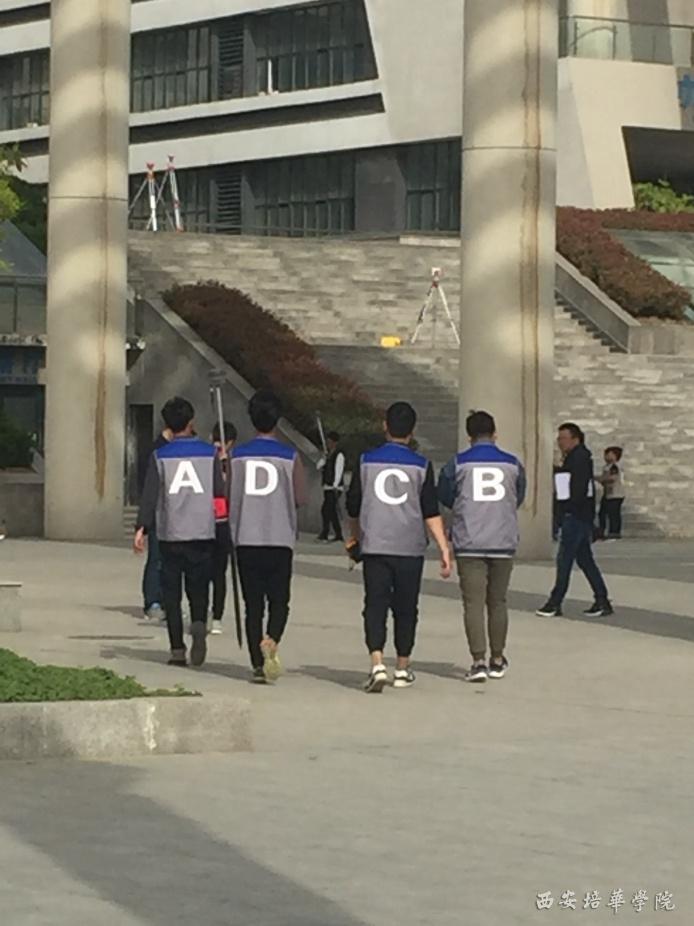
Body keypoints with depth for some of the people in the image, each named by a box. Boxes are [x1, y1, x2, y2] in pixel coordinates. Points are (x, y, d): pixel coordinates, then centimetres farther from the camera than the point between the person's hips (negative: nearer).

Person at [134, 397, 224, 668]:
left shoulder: (160, 456, -1)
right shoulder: (209, 453, 2)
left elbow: (150, 494, -8)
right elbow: (220, 491, 4)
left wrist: (142, 528, -9)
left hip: (170, 534, -1)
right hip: (203, 533, 1)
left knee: (171, 592, 6)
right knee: (198, 587, 9)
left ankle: (177, 648, 1)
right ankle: (199, 623, -21)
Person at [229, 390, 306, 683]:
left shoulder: (237, 456, 0)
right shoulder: (289, 457, -4)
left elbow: (227, 497, 3)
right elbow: (301, 498, 0)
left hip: (246, 539, 1)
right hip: (280, 539, -1)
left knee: (253, 605, 7)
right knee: (279, 601, 7)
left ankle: (257, 664, 1)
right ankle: (271, 641, -21)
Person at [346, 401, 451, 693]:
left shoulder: (367, 461, 2)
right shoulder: (420, 466, -1)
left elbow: (353, 507, 9)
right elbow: (431, 513, -5)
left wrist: (356, 537, 26)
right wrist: (444, 549, -3)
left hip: (374, 546, 0)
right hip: (410, 548, 0)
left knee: (375, 605, -2)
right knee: (405, 608, 11)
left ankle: (377, 665, -21)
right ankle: (402, 669, 20)